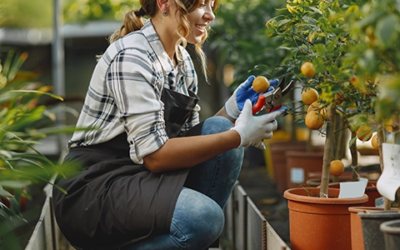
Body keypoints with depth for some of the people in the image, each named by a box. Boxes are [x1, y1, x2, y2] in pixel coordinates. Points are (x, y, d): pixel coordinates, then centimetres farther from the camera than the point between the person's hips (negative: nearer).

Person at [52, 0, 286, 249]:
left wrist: (232, 109, -6)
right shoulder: (130, 57, -18)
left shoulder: (184, 61, 9)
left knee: (218, 128, -9)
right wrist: (239, 136, -21)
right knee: (203, 217, -30)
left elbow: (189, 141, 9)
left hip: (145, 176, 9)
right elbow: (154, 154, -24)